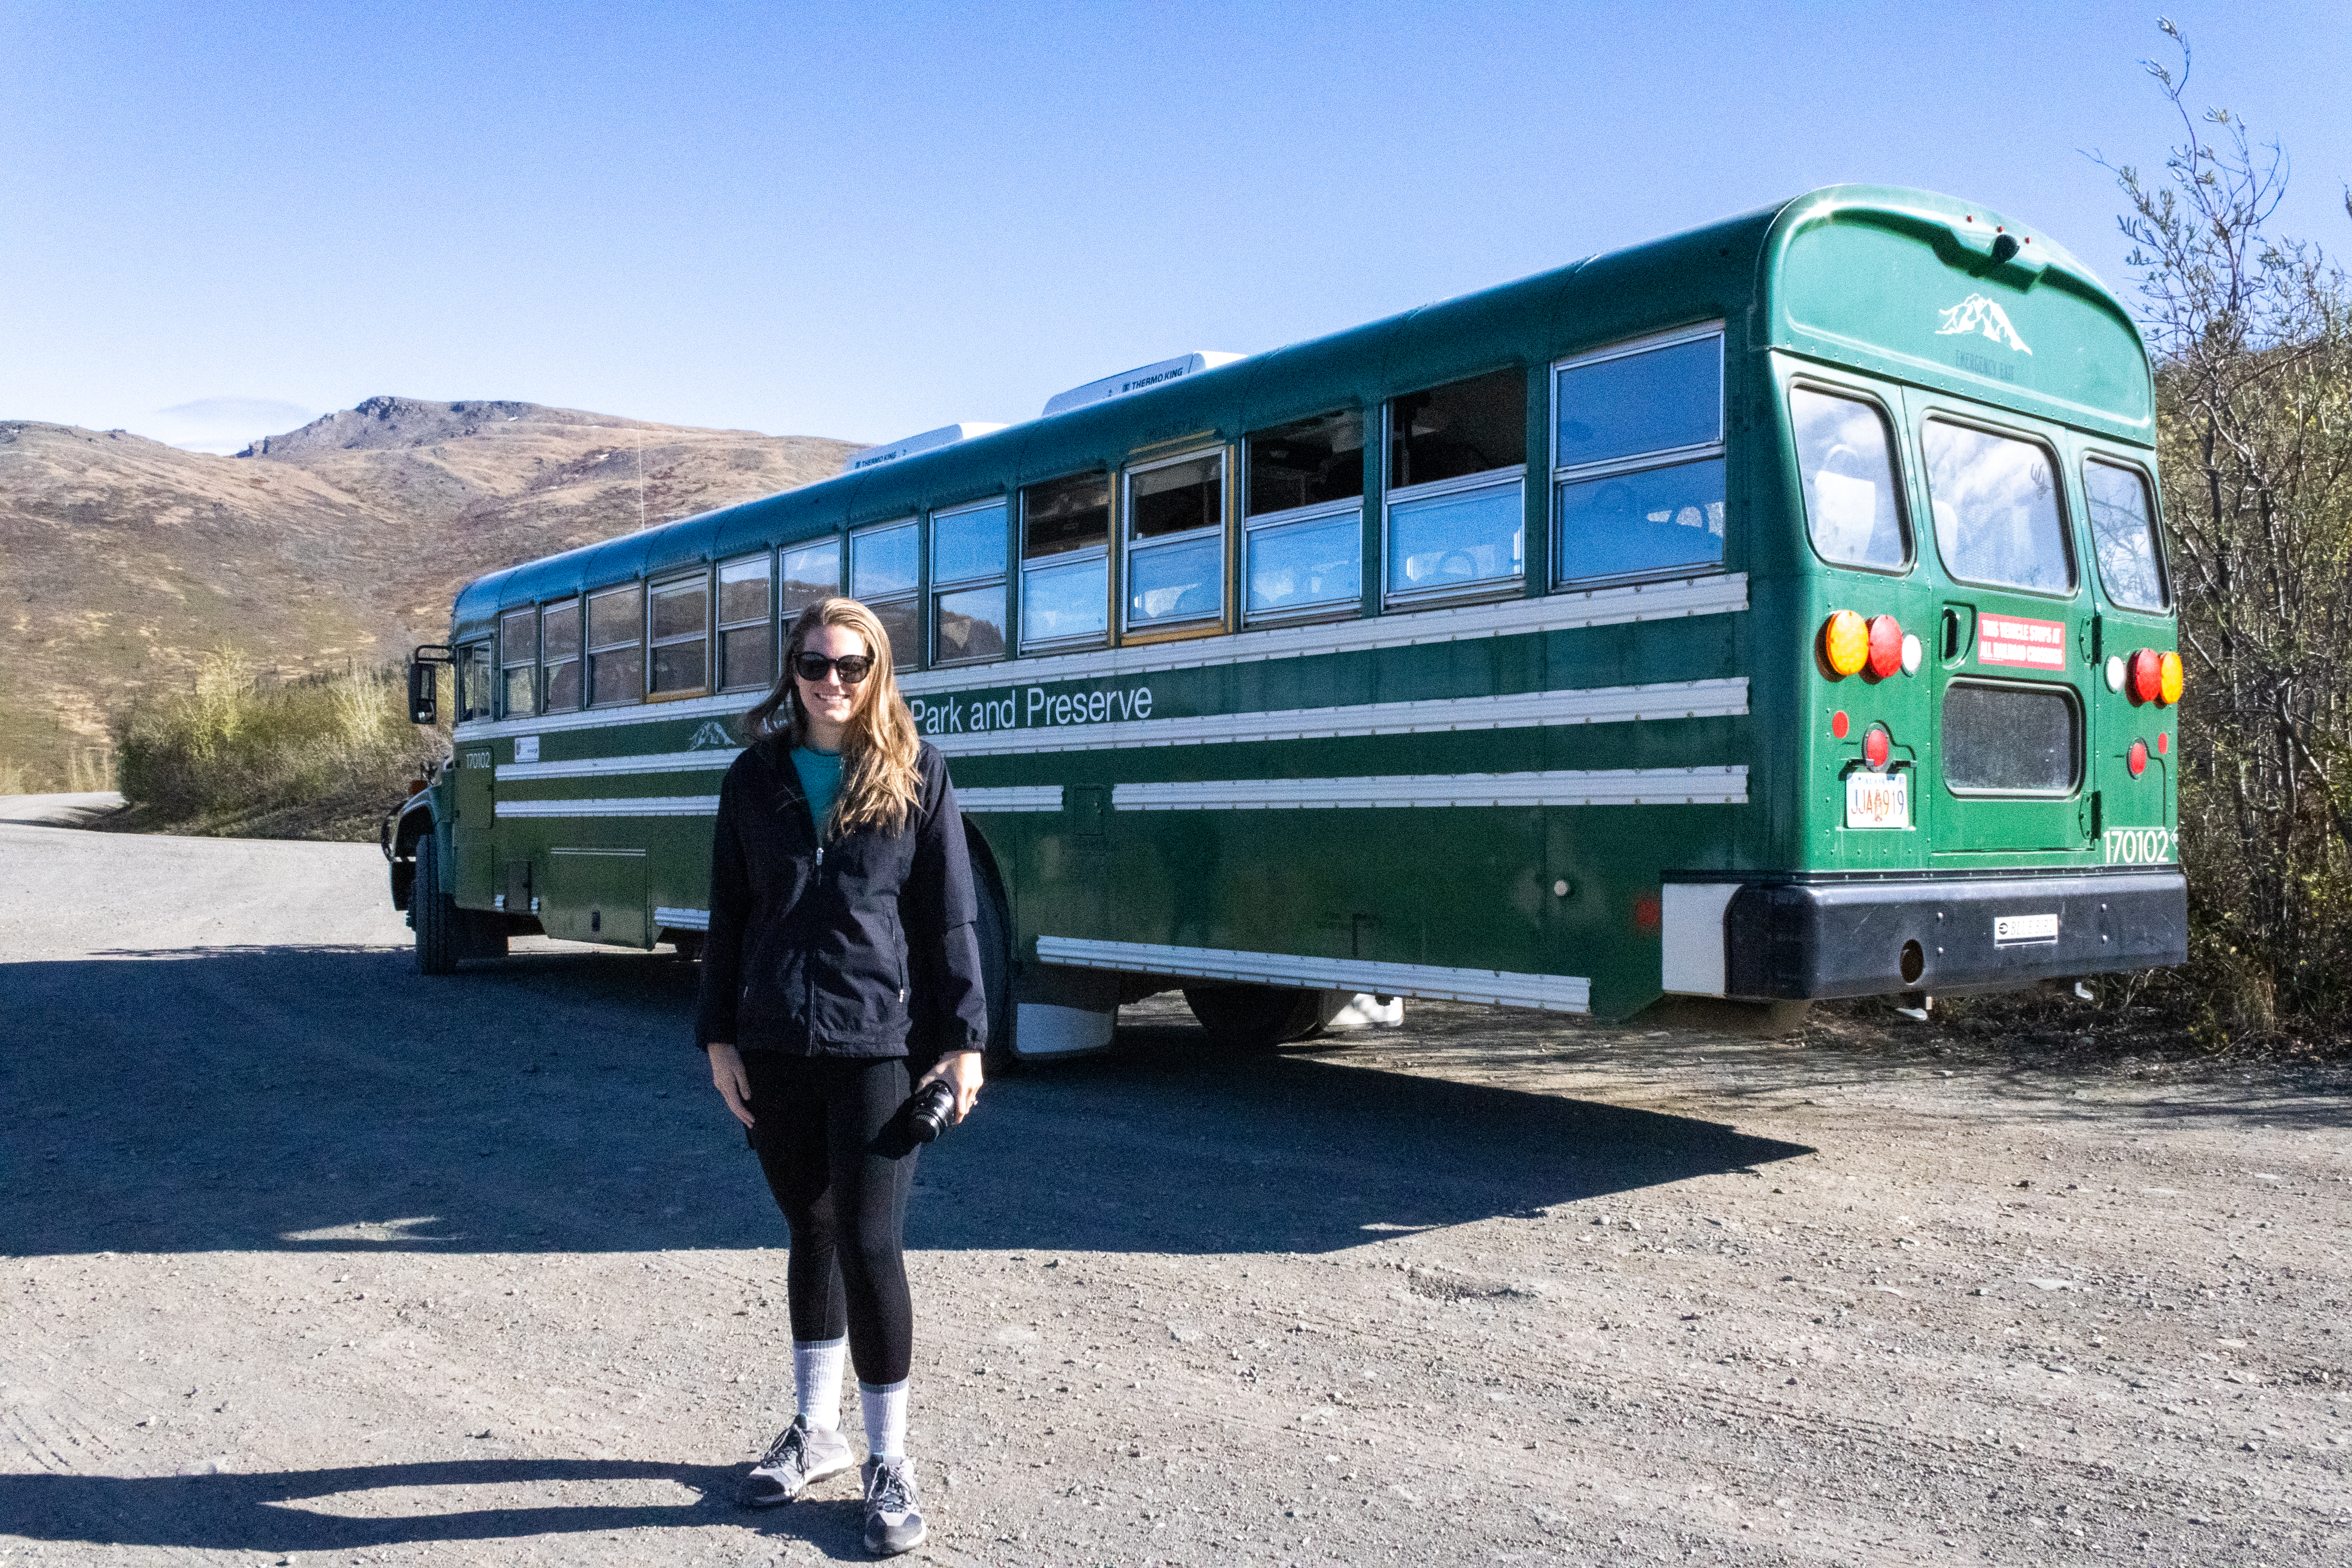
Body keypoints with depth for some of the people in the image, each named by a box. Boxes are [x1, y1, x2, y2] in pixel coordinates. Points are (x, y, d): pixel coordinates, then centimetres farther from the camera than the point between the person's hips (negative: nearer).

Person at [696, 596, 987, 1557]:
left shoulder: (916, 775, -2)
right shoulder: (756, 777, 6)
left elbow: (951, 917, -2)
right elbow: (728, 915, 8)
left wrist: (964, 1041, -6)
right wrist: (719, 1037, 4)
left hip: (880, 1045, -3)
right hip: (776, 1047, 3)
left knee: (869, 1242, -5)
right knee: (811, 1233, 15)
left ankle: (889, 1460, 12)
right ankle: (815, 1432, 32)